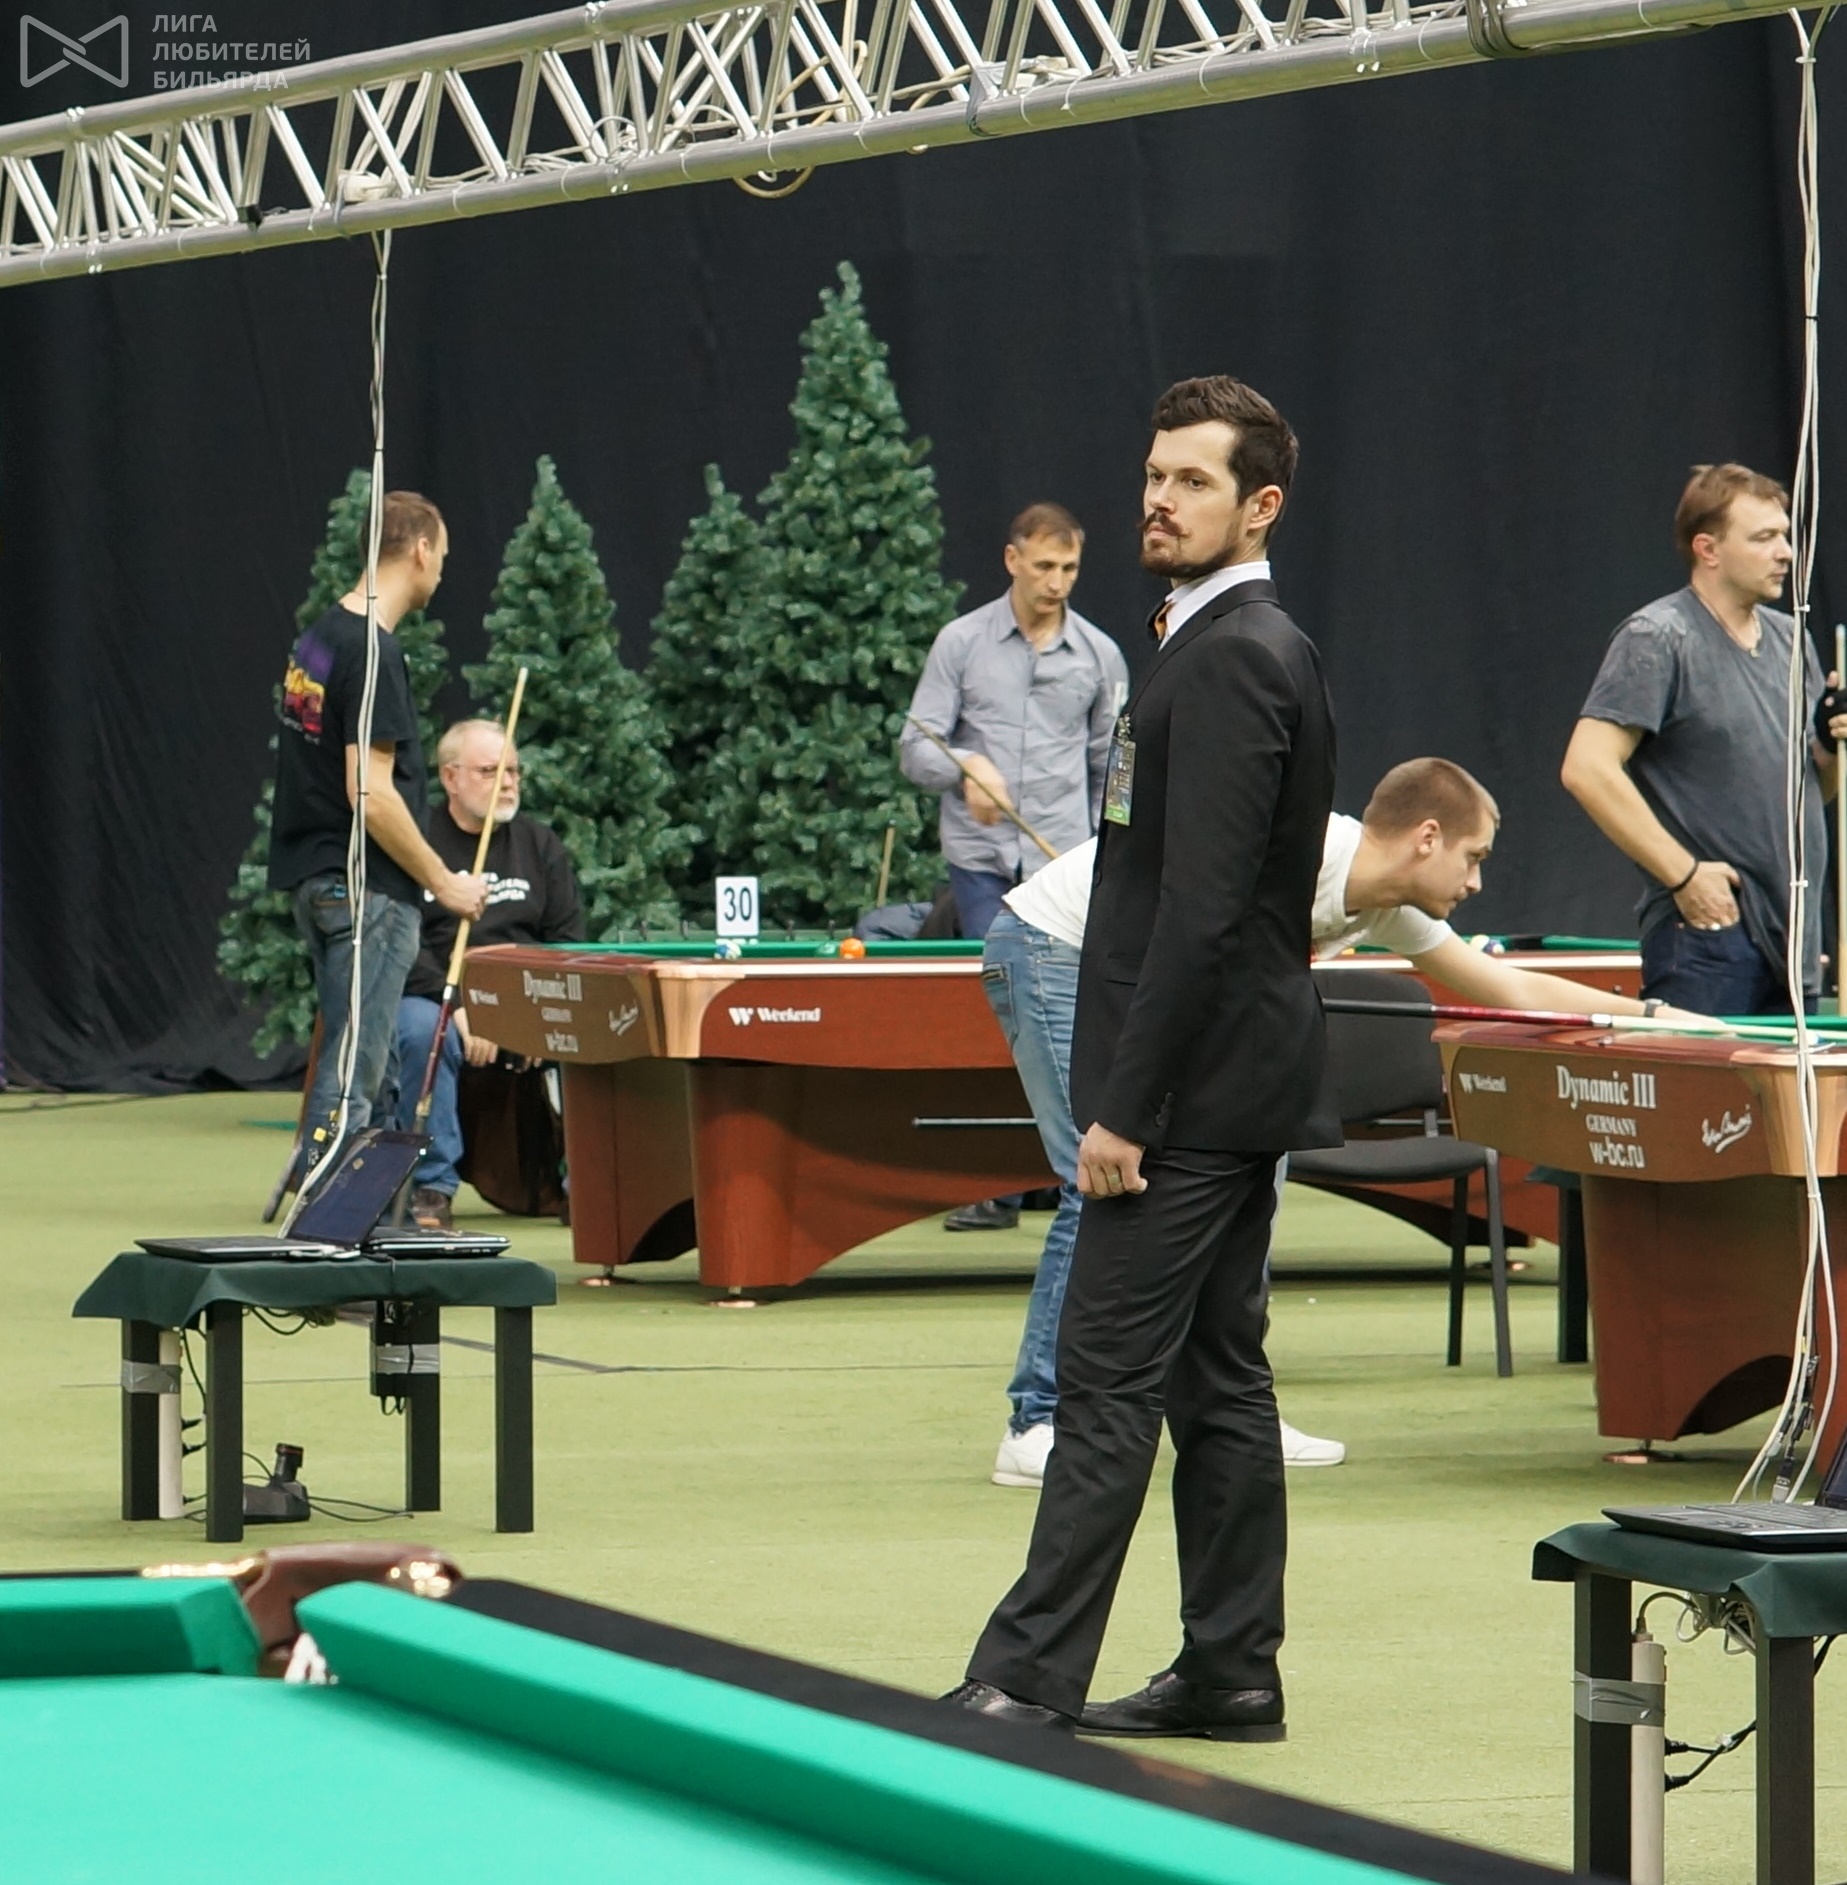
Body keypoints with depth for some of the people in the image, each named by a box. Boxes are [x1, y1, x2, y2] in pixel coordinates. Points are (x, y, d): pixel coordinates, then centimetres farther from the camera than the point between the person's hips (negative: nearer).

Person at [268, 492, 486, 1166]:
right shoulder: (373, 654, -18)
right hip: (367, 887, -10)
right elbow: (371, 795, -22)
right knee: (354, 1068, -7)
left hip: (317, 882, 10)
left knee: (343, 1055, 16)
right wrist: (445, 883, -13)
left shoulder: (317, 638, 11)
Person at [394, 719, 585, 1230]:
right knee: (425, 1032, -37)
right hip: (432, 997, -4)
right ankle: (431, 1188, -28)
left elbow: (568, 940, 12)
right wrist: (456, 1006, -23)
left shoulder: (539, 844, 15)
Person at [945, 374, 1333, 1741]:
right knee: (1219, 1375, 11)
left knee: (1110, 1377, -9)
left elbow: (1204, 907, -22)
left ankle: (1028, 1681, -9)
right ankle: (1232, 1669, 14)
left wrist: (1125, 1106, -21)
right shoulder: (1260, 648, 16)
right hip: (1236, 1081, 10)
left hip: (1194, 1084, -10)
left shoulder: (1231, 661, -16)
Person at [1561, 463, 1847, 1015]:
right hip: (1707, 931, -8)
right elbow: (1587, 769, -18)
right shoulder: (1657, 640, -8)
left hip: (1793, 939, 8)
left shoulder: (1790, 640, 16)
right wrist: (1684, 874, -18)